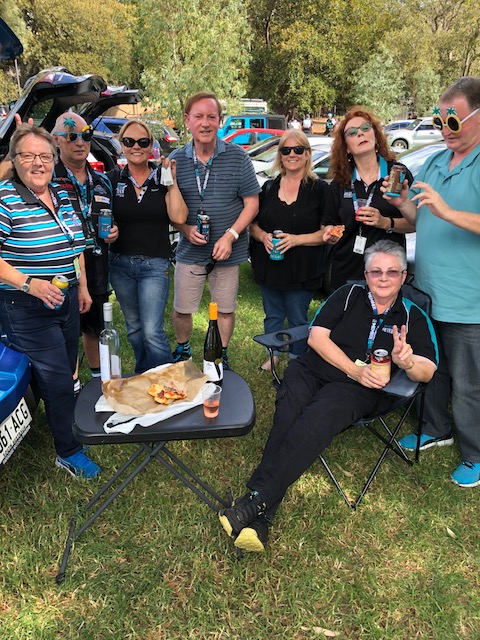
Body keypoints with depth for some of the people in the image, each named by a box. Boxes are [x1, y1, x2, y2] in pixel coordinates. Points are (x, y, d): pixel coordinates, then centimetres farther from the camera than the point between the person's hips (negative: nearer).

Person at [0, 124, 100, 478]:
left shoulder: (62, 195, 7)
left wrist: (82, 287, 16)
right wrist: (29, 284, -30)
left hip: (67, 300, 7)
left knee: (67, 373, 19)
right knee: (56, 380, -2)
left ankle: (64, 420, 42)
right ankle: (68, 452, 15)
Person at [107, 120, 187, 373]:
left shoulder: (162, 178, -1)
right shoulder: (113, 179, 3)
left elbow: (178, 218, -12)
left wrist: (172, 181, -14)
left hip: (155, 264, -3)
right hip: (120, 262, 3)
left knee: (152, 332, -10)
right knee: (133, 327, 17)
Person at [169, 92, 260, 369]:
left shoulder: (238, 157, -5)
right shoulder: (176, 159, -1)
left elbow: (252, 203, -5)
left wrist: (230, 236, -17)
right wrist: (185, 229, -15)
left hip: (228, 252, -1)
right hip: (190, 250, 1)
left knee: (226, 309, 12)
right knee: (182, 309, 11)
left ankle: (222, 356, 35)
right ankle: (182, 351, 38)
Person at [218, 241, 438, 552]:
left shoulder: (414, 317, 14)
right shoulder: (349, 294, 15)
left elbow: (427, 372, 5)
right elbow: (317, 336, 5)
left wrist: (407, 362, -20)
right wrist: (354, 369, -7)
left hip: (361, 389, -1)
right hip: (313, 368, 1)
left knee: (317, 419, -34)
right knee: (288, 412, -33)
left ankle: (257, 499, -36)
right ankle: (262, 515, -37)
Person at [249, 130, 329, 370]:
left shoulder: (320, 189, -3)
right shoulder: (269, 188, 9)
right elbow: (252, 223, 11)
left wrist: (296, 239, -19)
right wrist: (263, 236, -11)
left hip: (301, 269, -4)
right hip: (269, 266, 4)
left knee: (297, 319, 7)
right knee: (272, 316, 15)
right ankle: (273, 356, 33)